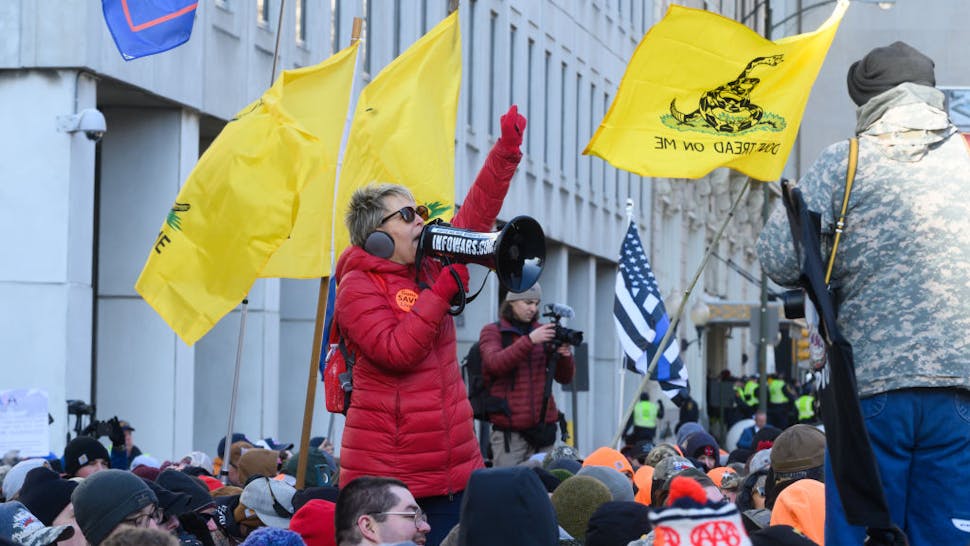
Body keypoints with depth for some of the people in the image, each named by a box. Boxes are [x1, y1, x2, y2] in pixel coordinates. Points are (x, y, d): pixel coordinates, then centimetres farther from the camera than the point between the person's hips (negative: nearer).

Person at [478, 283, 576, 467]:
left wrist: (565, 356, -10)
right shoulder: (492, 332, 5)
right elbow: (495, 363, -16)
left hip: (543, 427, 4)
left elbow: (564, 378, 12)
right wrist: (529, 340, -25)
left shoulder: (541, 332, 13)